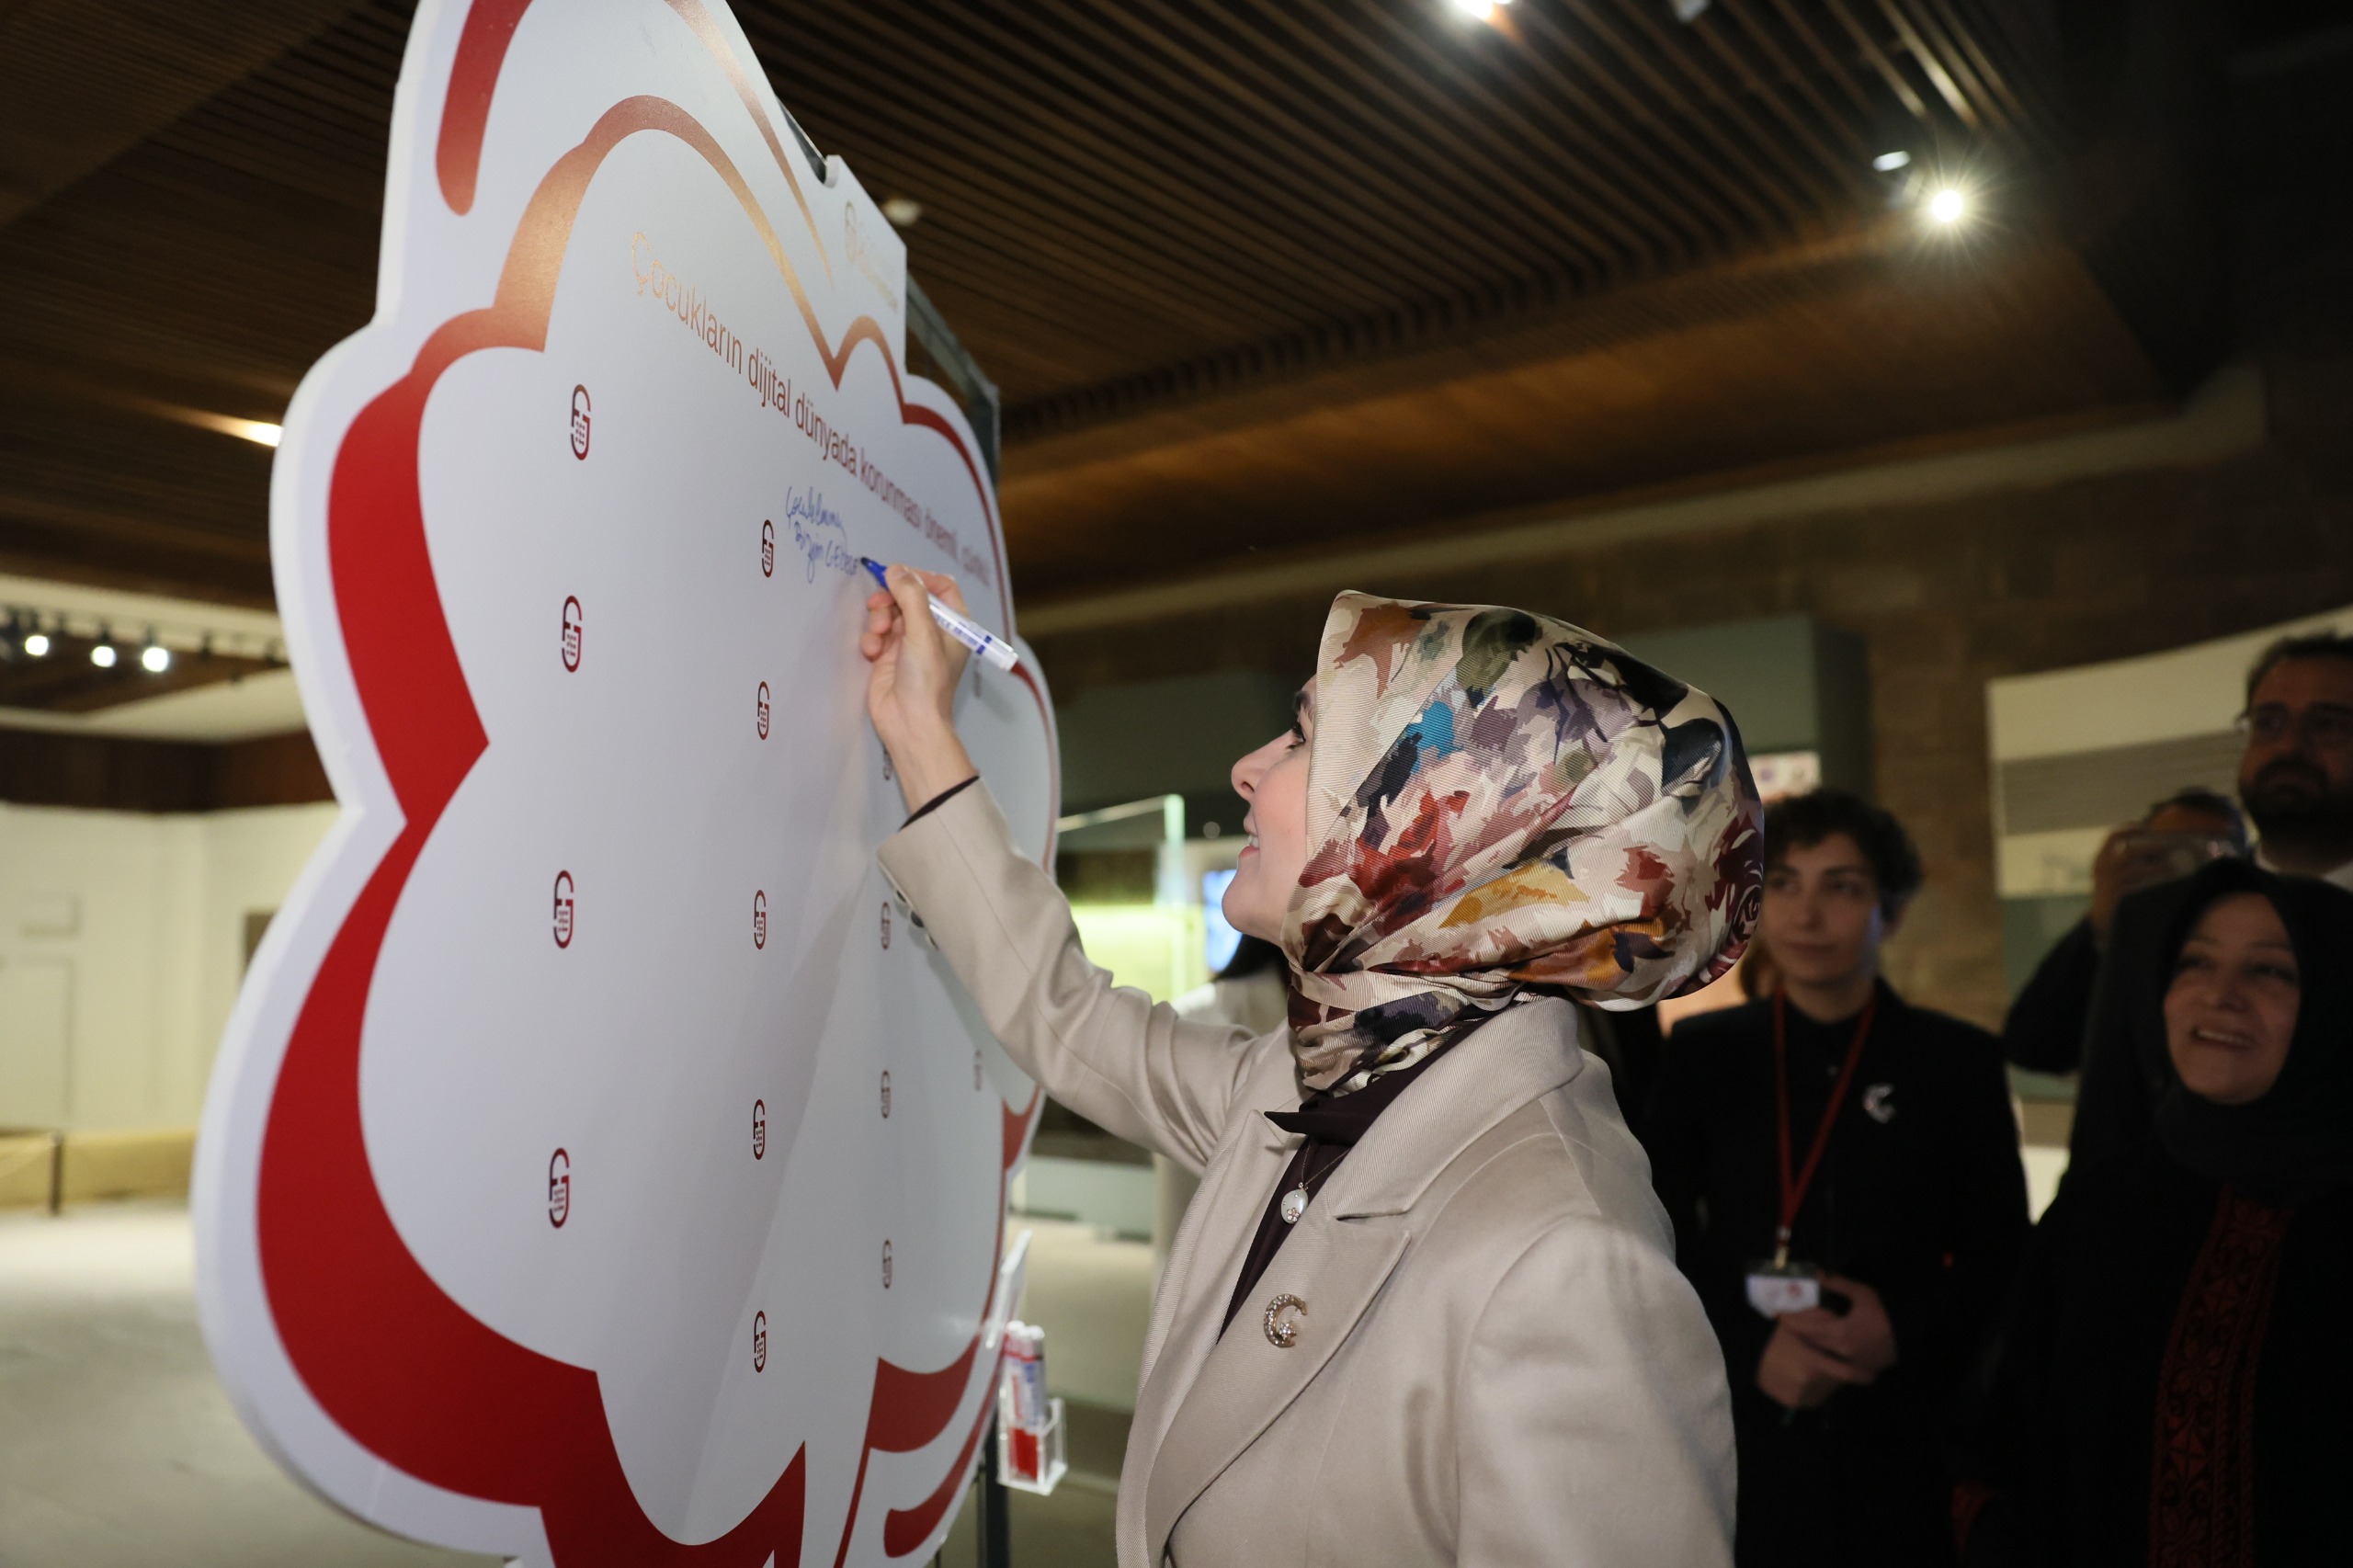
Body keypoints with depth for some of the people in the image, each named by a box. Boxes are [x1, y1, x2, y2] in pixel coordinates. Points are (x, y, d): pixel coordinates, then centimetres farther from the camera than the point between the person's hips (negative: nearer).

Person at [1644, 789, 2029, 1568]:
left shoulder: (1958, 1059, 0)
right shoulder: (1701, 1053, 0)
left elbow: (2001, 1256, 1)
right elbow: (1657, 1247, -1)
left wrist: (1907, 1330, -16)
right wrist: (1749, 1349, -16)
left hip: (1907, 1441, 0)